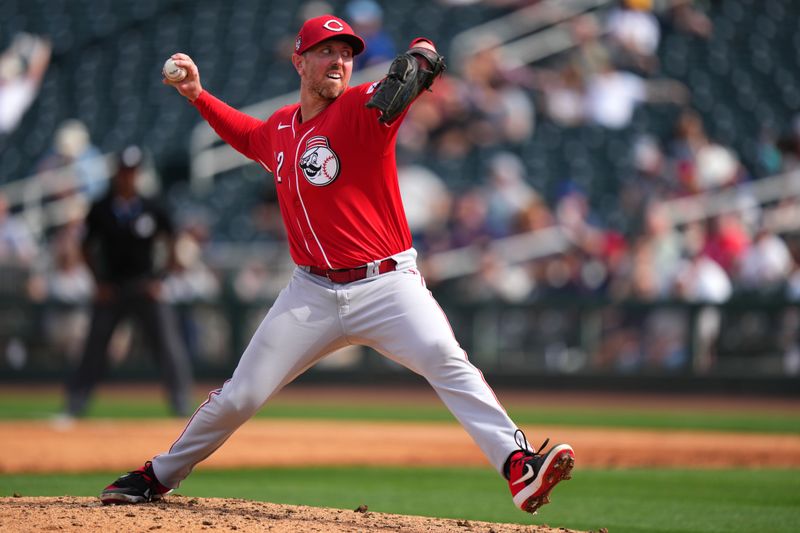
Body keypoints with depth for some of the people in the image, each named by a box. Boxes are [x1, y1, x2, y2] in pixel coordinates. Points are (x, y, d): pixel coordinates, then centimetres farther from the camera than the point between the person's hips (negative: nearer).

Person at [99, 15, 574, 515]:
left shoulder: (362, 109, -9)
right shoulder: (279, 128, 9)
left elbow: (420, 58, -26)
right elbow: (247, 135, 35)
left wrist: (417, 58, -49)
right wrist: (199, 95, 24)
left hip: (386, 284, -4)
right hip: (312, 295, 5)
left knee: (447, 362, -28)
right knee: (240, 395, 7)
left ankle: (519, 465, -35)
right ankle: (159, 477, 26)